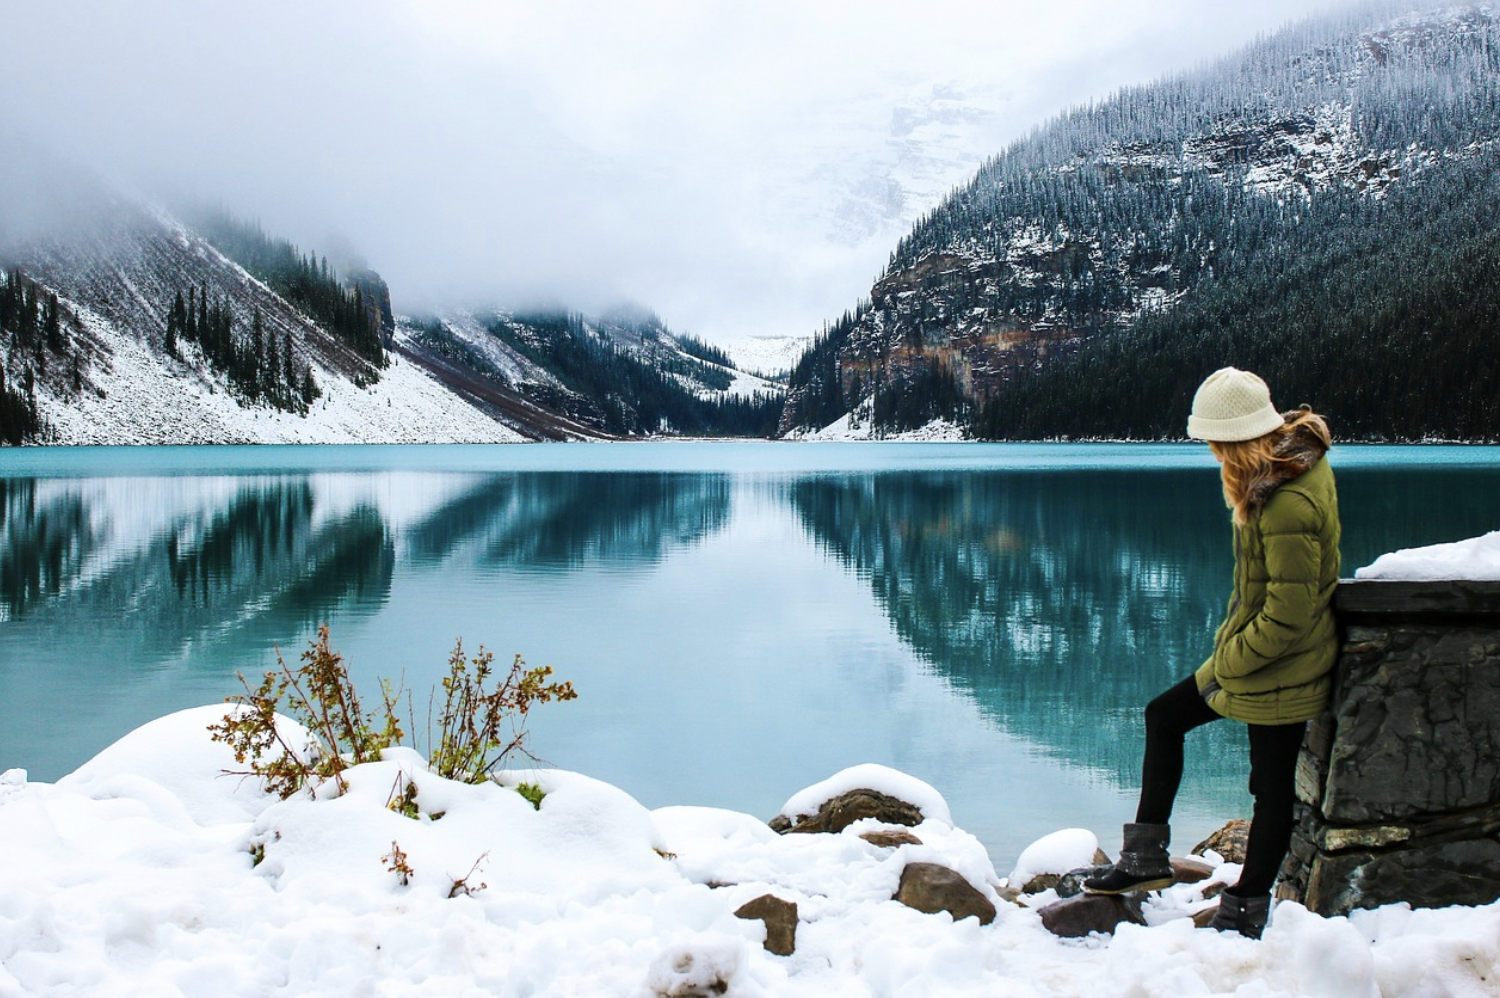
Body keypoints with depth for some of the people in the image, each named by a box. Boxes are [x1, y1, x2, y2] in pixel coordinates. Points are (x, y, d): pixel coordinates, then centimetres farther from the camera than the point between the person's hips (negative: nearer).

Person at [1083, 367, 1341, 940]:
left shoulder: (1287, 506, -31)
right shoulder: (1295, 455, 0)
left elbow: (1287, 617, -27)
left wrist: (1227, 662, -14)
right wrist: (1231, 641, 9)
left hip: (1278, 668, -11)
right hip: (1253, 652, 11)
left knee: (1272, 787, 6)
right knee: (1164, 716, 17)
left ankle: (1244, 914, 22)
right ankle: (1145, 858, 25)